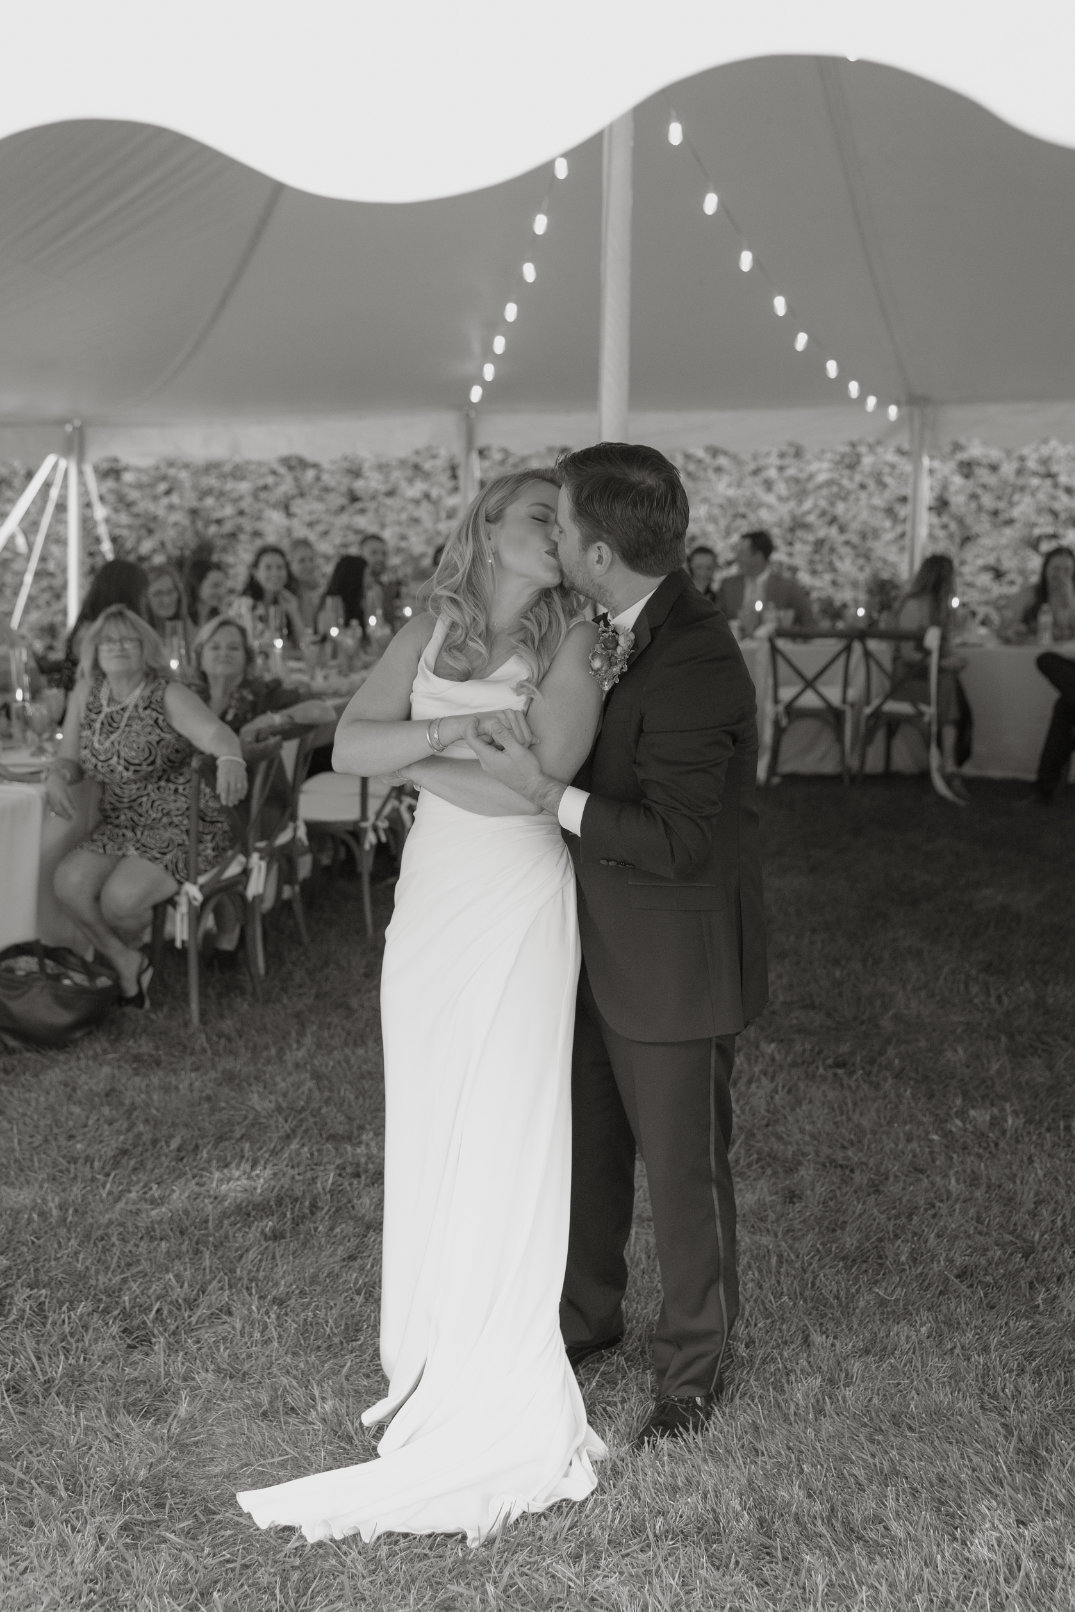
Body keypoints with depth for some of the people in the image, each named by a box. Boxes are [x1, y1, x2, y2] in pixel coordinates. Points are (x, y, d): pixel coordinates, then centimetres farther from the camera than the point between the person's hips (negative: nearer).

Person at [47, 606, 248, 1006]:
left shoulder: (168, 696, -13)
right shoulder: (86, 693, 4)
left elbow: (215, 732, -32)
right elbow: (71, 758, 8)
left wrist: (230, 759, -56)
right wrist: (57, 776, -18)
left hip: (182, 826, -5)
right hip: (119, 824, 5)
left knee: (120, 899, -24)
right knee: (69, 883, -21)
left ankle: (121, 955, 14)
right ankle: (127, 964, 1)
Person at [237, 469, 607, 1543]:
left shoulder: (572, 639, -5)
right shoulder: (429, 631, 7)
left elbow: (540, 777, -17)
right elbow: (348, 747, -1)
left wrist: (415, 758, -8)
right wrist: (453, 732, -15)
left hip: (520, 905, -4)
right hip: (431, 900, 4)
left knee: (503, 1130, 3)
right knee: (426, 1126, 11)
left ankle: (496, 1395, 20)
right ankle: (430, 1359, 29)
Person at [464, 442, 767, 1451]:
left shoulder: (694, 667, -27)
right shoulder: (613, 633, 1)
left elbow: (677, 842, -28)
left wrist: (543, 792, -27)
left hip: (674, 962, -8)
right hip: (600, 946, 9)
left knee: (680, 1168, 10)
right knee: (584, 1147, 22)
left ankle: (693, 1369, 33)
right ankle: (586, 1316, 45)